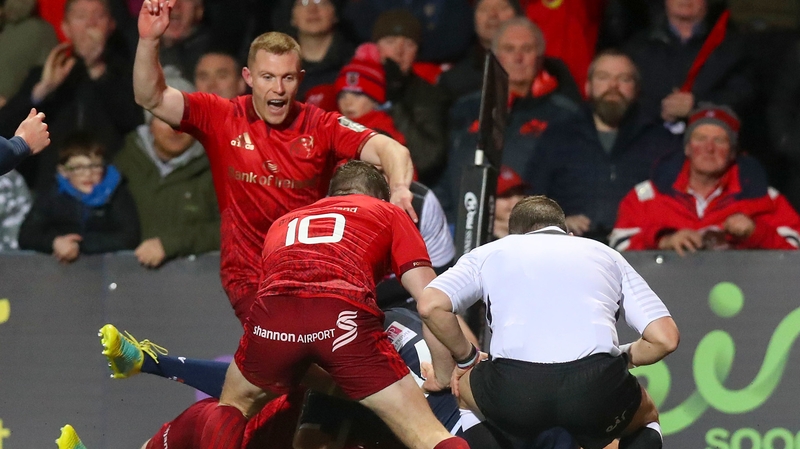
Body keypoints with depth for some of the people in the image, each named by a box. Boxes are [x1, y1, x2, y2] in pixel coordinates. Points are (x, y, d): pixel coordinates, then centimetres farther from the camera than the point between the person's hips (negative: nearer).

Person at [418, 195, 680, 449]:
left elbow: (431, 305, 8)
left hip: (513, 389, 0)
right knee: (645, 416, 35)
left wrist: (466, 359, 24)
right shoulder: (606, 255, 28)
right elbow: (665, 338, 17)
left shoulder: (491, 252, 26)